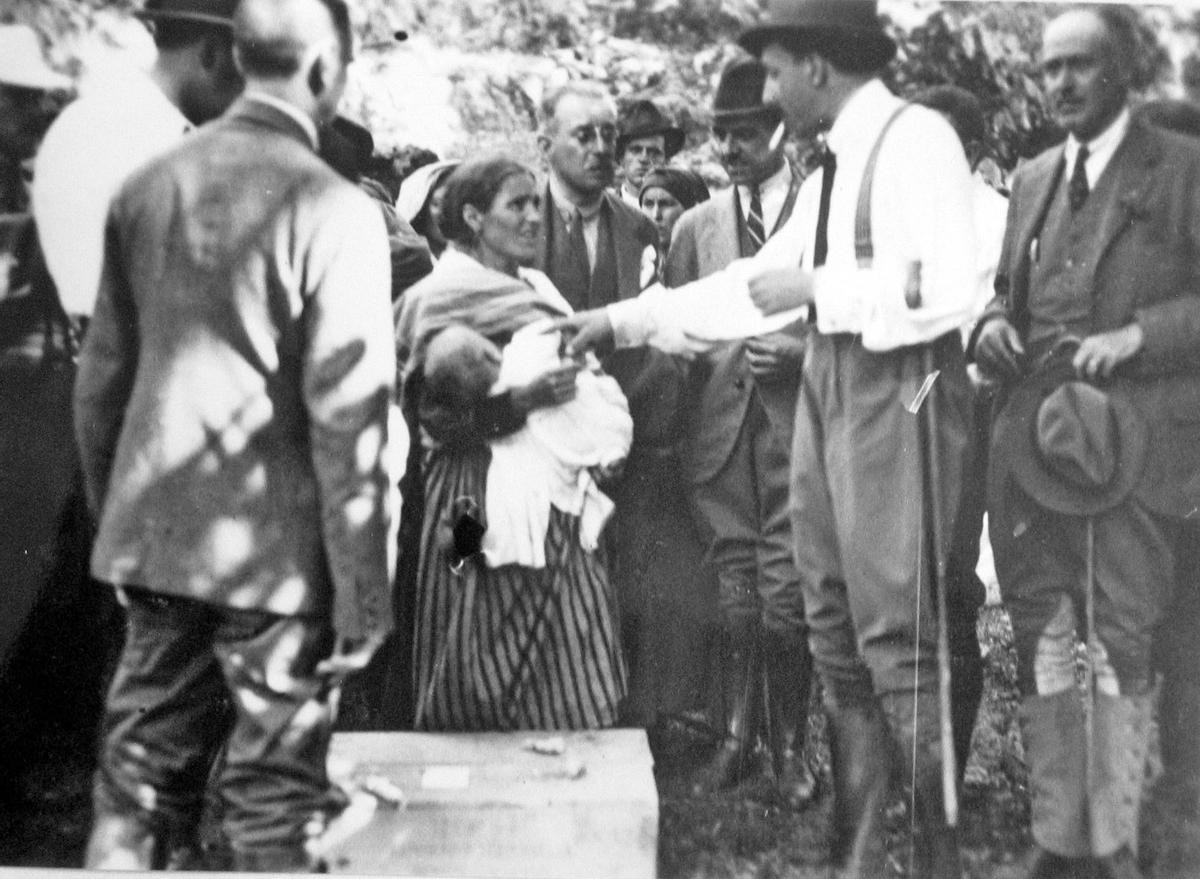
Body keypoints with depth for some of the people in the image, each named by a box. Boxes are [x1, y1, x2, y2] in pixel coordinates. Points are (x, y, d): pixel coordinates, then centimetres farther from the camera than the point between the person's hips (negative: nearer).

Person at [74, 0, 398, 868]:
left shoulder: (147, 185, 4)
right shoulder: (334, 210, -14)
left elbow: (100, 380, 9)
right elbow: (348, 421, -15)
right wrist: (365, 592, -8)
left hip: (151, 538, 6)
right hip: (277, 555, -5)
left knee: (139, 779, 16)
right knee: (274, 804, 8)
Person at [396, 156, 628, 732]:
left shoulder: (536, 289, 17)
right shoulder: (442, 297, -6)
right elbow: (437, 415, -16)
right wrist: (521, 399, -24)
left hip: (556, 505, 7)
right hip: (487, 506, -7)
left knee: (567, 693, 6)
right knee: (491, 701, -2)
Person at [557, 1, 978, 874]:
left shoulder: (918, 138, -8)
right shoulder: (832, 167, 17)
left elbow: (948, 290, -17)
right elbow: (758, 281, 21)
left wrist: (816, 287, -11)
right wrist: (623, 319, 19)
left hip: (896, 389, -9)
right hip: (826, 385, 9)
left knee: (896, 634, -7)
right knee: (836, 631, 10)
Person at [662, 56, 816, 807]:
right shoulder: (697, 226, 13)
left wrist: (801, 352, -13)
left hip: (798, 430, -3)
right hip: (720, 432, 3)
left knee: (785, 599, -3)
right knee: (734, 597, 6)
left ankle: (790, 745, 14)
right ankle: (739, 736, 21)